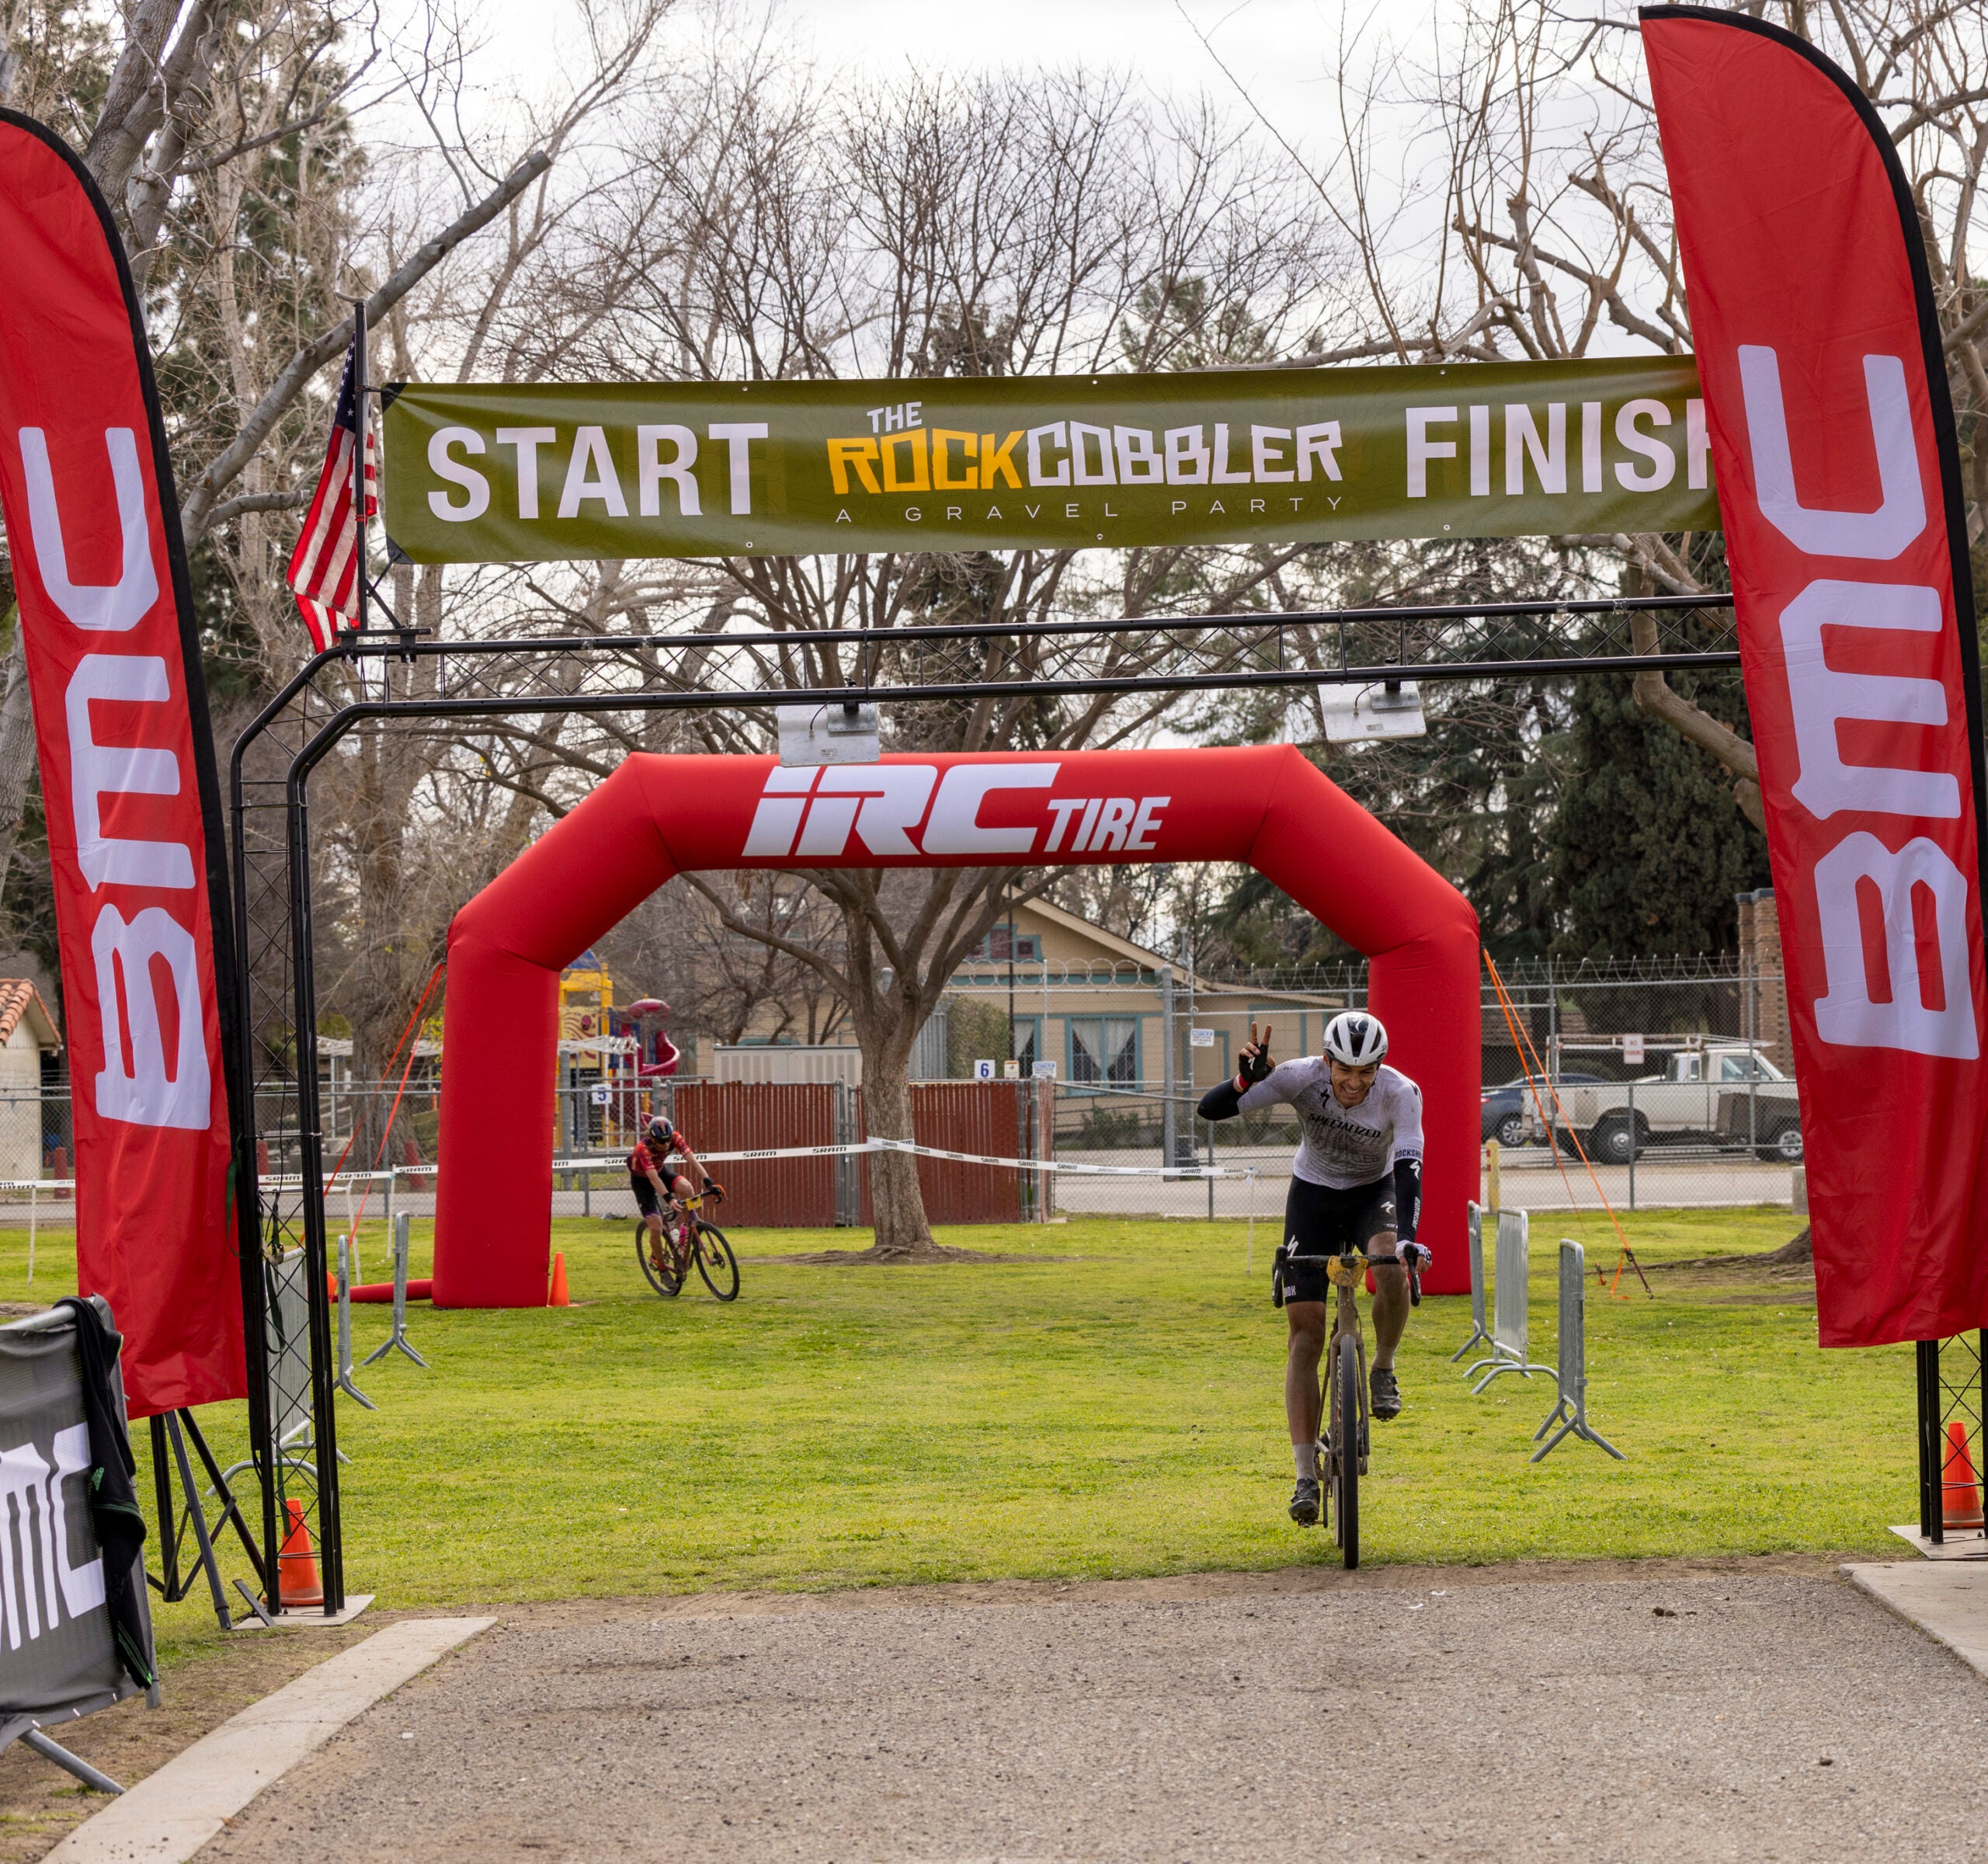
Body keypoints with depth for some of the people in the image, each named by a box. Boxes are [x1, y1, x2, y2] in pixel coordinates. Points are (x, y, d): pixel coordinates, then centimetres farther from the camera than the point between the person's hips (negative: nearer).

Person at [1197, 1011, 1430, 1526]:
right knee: (1306, 1333, -10)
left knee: (1391, 1268, -34)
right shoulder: (1301, 1078, -27)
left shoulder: (1401, 1093, -27)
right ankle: (1306, 1477, -7)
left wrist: (1407, 1235, -52)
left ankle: (1383, 1369, -4)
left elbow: (1408, 1167, -37)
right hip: (1313, 1194, 0)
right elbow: (1210, 1108, -28)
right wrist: (1246, 1081, -48)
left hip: (1374, 1193, 0)